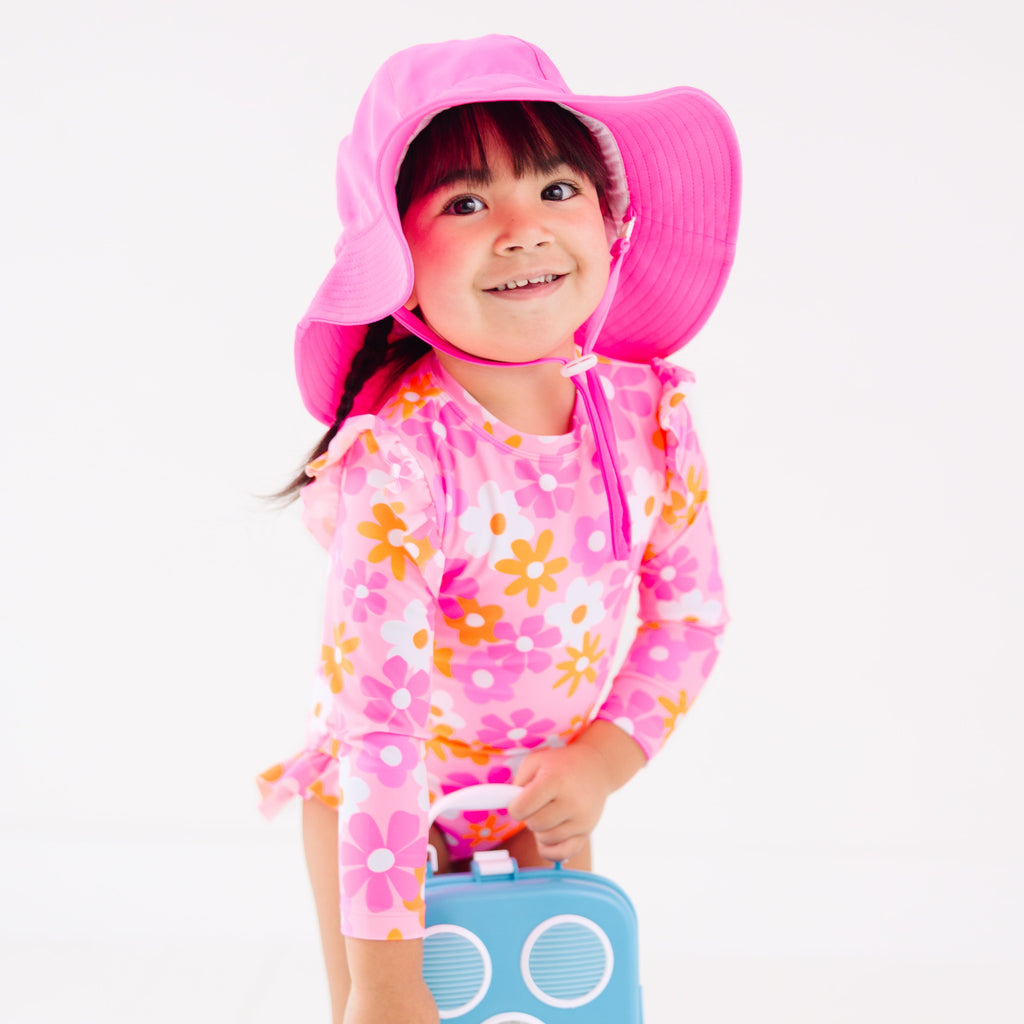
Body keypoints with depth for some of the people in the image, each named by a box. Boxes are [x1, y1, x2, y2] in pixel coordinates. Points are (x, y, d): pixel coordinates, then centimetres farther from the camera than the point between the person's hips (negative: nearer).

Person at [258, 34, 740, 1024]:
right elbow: (376, 712, -34)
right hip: (382, 796, -4)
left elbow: (689, 610, -3)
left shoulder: (648, 412, -15)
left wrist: (605, 758, -16)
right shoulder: (395, 457, -32)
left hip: (544, 793, 4)